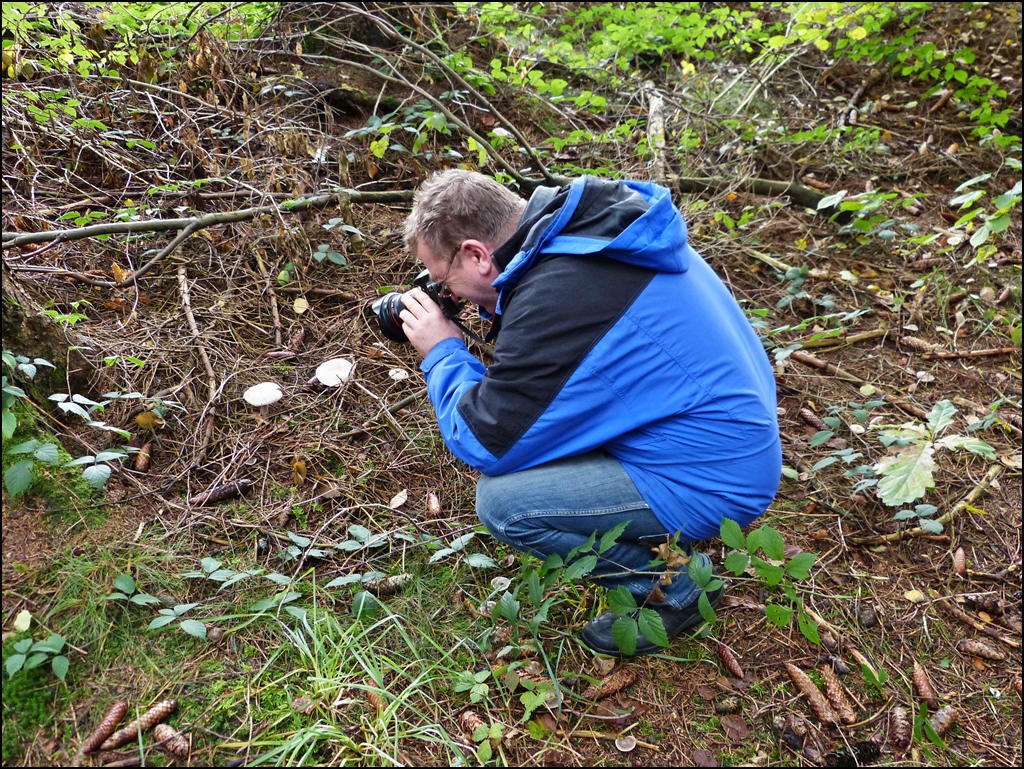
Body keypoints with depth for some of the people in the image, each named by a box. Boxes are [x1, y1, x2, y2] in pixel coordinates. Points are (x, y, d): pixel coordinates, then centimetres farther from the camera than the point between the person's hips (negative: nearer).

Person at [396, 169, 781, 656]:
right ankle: (660, 538, 20)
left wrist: (443, 354, -4)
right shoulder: (598, 220, -1)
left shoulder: (553, 296, -28)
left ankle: (671, 590, 6)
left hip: (713, 481, -9)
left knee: (501, 501, -15)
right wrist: (495, 312, 4)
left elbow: (482, 442, -18)